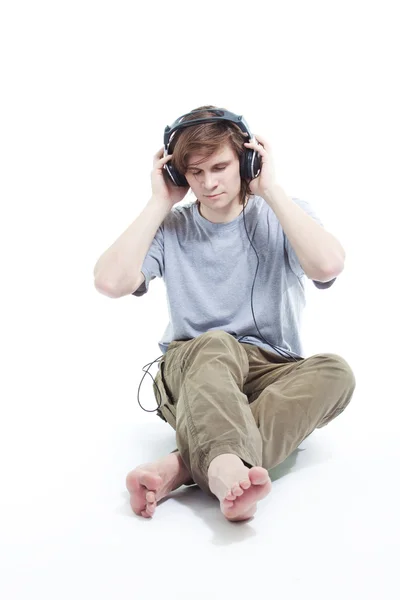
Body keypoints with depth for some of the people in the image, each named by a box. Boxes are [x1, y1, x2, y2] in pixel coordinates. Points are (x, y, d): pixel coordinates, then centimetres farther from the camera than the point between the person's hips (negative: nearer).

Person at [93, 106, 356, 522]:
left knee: (335, 371, -30)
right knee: (216, 344, -34)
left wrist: (271, 190, -12)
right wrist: (160, 202, -8)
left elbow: (327, 266, -21)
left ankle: (184, 466, -43)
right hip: (192, 373, -1)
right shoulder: (171, 228, 3)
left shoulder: (283, 216, 3)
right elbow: (110, 282, -15)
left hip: (272, 373, 1)